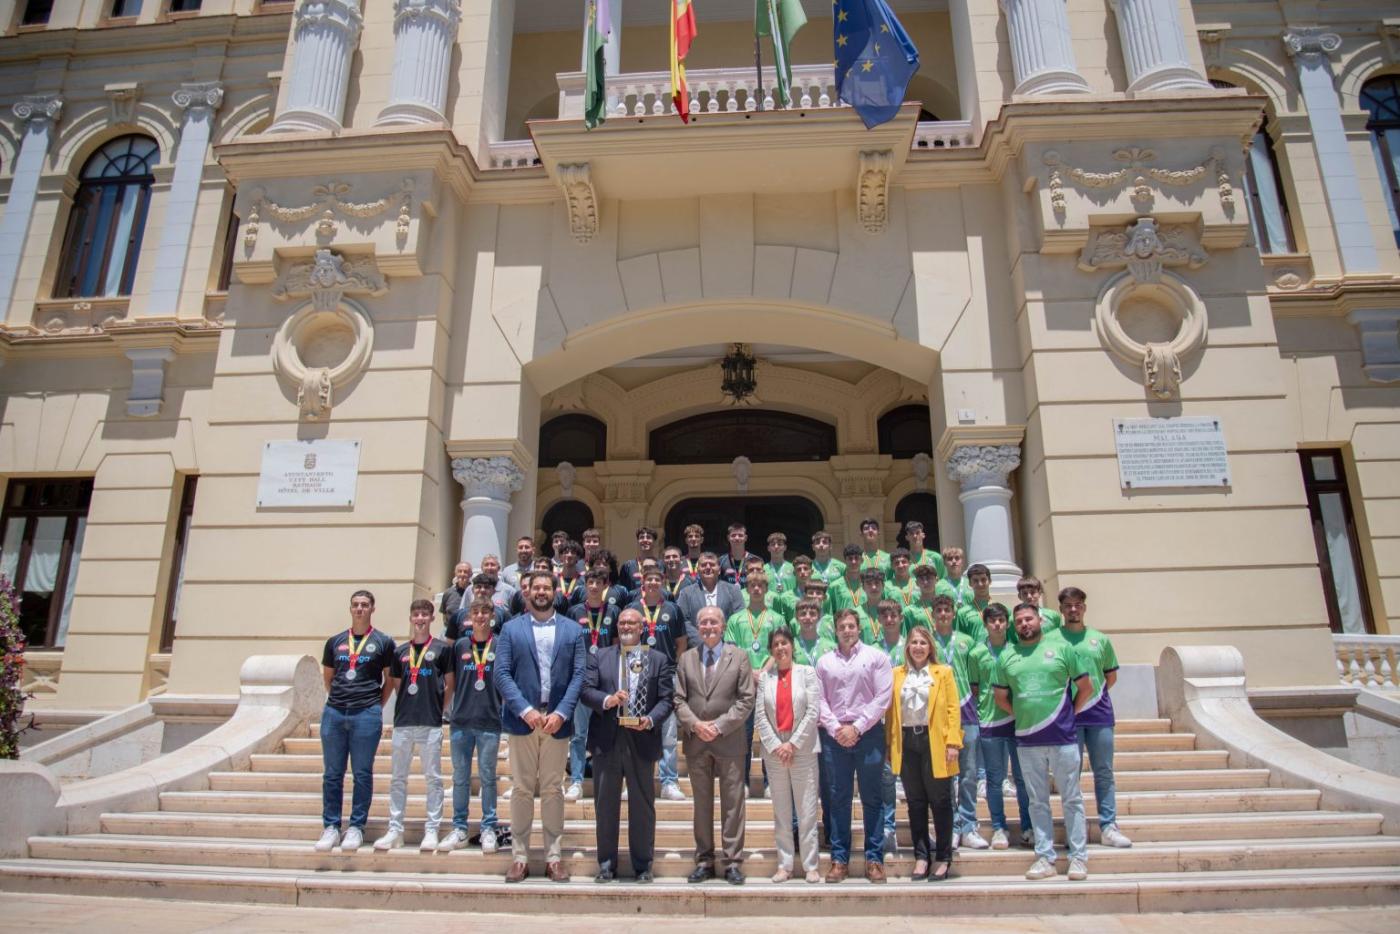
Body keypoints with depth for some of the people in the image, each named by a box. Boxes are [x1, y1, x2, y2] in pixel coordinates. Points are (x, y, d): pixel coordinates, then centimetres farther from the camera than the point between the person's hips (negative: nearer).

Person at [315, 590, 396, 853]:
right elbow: (328, 677, 20)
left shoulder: (383, 642, 3)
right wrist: (338, 699, 14)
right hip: (334, 713, 3)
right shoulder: (335, 641, 11)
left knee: (362, 774, 2)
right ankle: (331, 827, 17)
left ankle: (356, 827, 12)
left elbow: (390, 679, 7)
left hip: (367, 715, -3)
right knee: (332, 774, 7)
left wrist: (377, 705, 5)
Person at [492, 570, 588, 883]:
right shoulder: (511, 629, 5)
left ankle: (553, 857, 15)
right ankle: (520, 856, 16)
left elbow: (578, 675, 1)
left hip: (557, 719, 0)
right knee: (522, 789, 6)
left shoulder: (573, 630, 6)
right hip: (522, 718, 0)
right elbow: (501, 673, -2)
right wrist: (526, 710, -13)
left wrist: (561, 713, -11)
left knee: (553, 790, 7)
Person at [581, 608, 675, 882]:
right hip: (607, 740, 1)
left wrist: (651, 720, -16)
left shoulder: (659, 660, 7)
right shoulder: (599, 657, 9)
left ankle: (642, 865, 20)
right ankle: (606, 864, 22)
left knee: (643, 805, 7)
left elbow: (666, 698, 1)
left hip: (642, 740, -1)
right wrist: (607, 700, -20)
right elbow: (586, 690, -1)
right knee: (605, 804, 9)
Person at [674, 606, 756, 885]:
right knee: (702, 803, 10)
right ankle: (704, 860, 19)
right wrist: (695, 724, -12)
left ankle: (733, 862, 11)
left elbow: (746, 699, -5)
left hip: (729, 740, -2)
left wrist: (719, 726, -12)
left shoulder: (738, 656, 1)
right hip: (695, 740, 2)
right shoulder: (686, 659, 8)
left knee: (732, 802, 2)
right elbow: (679, 699, 4)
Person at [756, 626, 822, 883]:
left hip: (803, 749, -2)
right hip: (774, 750, 2)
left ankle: (811, 865, 9)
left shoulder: (807, 672, 0)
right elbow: (760, 715, 2)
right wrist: (776, 746, -7)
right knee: (781, 812, 9)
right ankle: (784, 865, 16)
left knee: (807, 811, 0)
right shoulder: (765, 677, 6)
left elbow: (813, 712, -5)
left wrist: (793, 744, -10)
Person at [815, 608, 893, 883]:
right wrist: (835, 729, -8)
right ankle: (839, 858, 14)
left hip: (868, 734, -2)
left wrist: (856, 727, -10)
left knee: (871, 798, 4)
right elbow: (820, 700, 6)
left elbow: (882, 697, -5)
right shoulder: (825, 662, 9)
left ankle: (874, 857, 12)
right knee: (838, 798, 6)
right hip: (834, 736, 2)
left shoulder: (876, 657, 2)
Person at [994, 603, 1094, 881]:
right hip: (1027, 740, 3)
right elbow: (1001, 696, 15)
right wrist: (1022, 714, 7)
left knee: (1071, 799, 6)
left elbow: (1086, 687, 4)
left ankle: (1079, 857, 14)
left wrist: (1070, 713, 3)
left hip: (1063, 738, -2)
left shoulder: (1061, 647, 0)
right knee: (1038, 801, 9)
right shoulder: (1007, 656, 7)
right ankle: (1045, 858, 17)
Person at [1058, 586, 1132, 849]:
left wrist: (1096, 693, 4)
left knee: (1104, 772, 6)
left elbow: (1111, 676, 16)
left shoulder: (1100, 639, 8)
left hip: (1099, 713, 3)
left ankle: (1108, 827, 13)